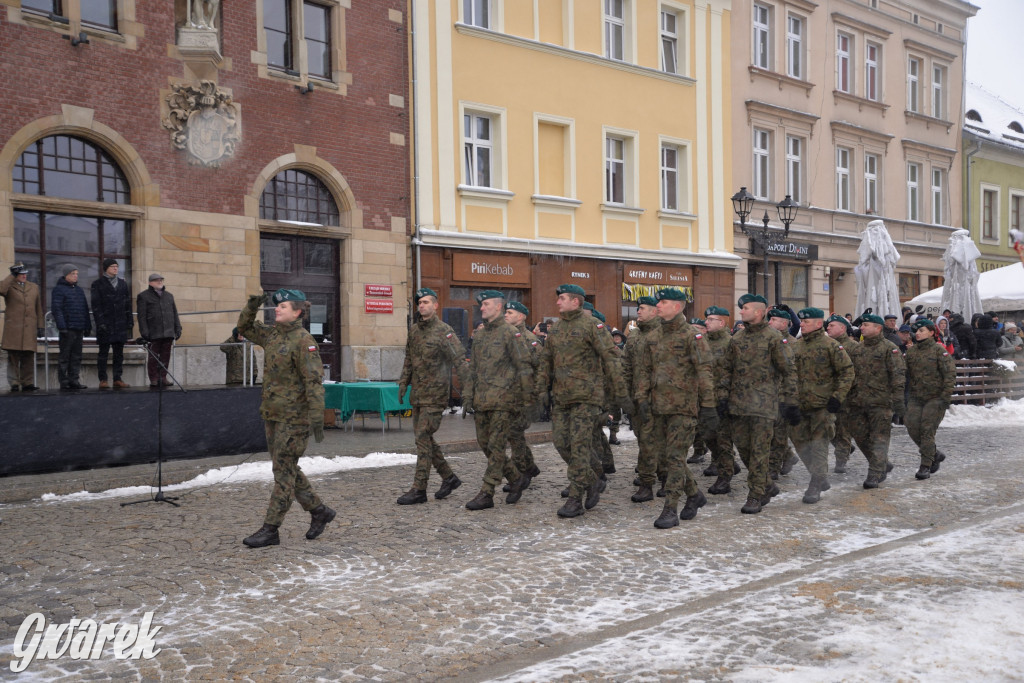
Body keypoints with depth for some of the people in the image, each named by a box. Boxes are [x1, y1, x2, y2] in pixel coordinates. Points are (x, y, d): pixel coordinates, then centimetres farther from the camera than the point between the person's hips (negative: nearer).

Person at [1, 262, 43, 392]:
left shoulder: (34, 287, 19)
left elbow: (39, 309, 19)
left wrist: (40, 326, 12)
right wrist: (12, 275, -13)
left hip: (30, 328, 3)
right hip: (13, 327, -3)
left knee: (29, 357, 0)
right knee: (13, 357, -3)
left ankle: (27, 383, 4)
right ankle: (14, 383, 0)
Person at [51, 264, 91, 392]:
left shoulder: (79, 290, 20)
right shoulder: (59, 290, -3)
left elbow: (85, 309, 23)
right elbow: (56, 309, -11)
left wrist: (87, 326, 16)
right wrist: (62, 327, -18)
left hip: (79, 329, 7)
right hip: (67, 329, -7)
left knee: (76, 357, 8)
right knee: (64, 357, -3)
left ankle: (74, 381, 12)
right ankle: (64, 383, -1)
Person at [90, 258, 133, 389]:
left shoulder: (122, 284, 15)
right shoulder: (98, 284, 1)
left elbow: (127, 303, 16)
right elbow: (96, 305, -5)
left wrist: (130, 321, 8)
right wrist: (100, 322, -14)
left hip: (120, 324, 5)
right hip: (105, 324, -4)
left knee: (119, 353, 5)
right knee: (103, 352, -1)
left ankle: (118, 379, 9)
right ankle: (103, 380, 1)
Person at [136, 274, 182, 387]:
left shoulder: (169, 296, 20)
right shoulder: (143, 296, 3)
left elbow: (175, 313, 21)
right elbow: (142, 316, -3)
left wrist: (178, 329, 13)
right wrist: (144, 332, -11)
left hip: (168, 333, 5)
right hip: (153, 334, -5)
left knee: (165, 356, 5)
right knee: (153, 357, -3)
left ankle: (163, 377, 11)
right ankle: (154, 379, 1)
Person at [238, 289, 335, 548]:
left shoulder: (303, 341, -15)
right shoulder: (272, 334, 11)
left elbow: (314, 381, -20)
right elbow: (245, 327, 24)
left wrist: (317, 418, -26)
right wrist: (252, 305, 5)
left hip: (294, 417, -9)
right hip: (273, 415, 9)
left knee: (284, 471, -4)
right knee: (287, 470, 14)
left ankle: (270, 529, 1)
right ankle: (319, 512, 26)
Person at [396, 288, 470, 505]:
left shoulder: (444, 331, -11)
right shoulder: (414, 330, 11)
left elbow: (460, 361, -14)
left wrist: (468, 391, -19)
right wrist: (403, 383, 13)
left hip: (435, 395, -8)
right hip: (418, 394, 8)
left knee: (423, 438, -9)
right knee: (424, 438, 11)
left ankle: (419, 489, -5)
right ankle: (449, 477, 26)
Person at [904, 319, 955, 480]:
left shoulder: (939, 351, -7)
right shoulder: (911, 351, 9)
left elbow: (950, 374, -10)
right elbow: (905, 374, 15)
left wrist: (945, 397, -16)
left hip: (935, 398, -5)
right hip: (916, 398, 5)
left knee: (927, 431, -8)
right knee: (913, 429, -1)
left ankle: (925, 466, 1)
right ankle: (935, 454, 21)